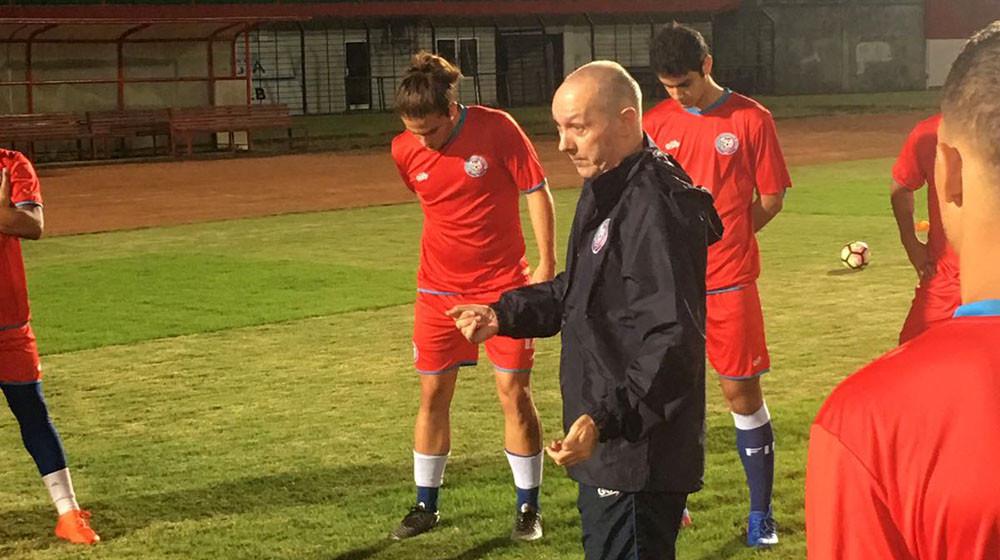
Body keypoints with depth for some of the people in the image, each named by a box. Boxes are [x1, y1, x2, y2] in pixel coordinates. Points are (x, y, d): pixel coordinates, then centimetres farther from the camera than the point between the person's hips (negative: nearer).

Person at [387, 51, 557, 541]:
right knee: (433, 393, 6)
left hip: (504, 284, -3)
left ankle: (528, 508, 12)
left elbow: (538, 193, -10)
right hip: (439, 289, 3)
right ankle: (426, 506, 20)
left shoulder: (497, 129, -16)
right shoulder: (405, 151, -6)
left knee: (514, 392, -2)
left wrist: (547, 265, -13)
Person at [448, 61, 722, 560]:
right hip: (606, 447, 11)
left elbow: (672, 340, -29)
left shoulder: (654, 209, -24)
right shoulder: (605, 192, 10)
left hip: (639, 455, -11)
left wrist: (604, 419, -34)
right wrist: (504, 315, 13)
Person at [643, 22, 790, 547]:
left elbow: (770, 200, 1)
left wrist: (721, 237, -2)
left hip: (728, 281, -2)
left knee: (743, 392, 2)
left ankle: (761, 514, 13)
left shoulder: (752, 120, -3)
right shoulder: (655, 123, 4)